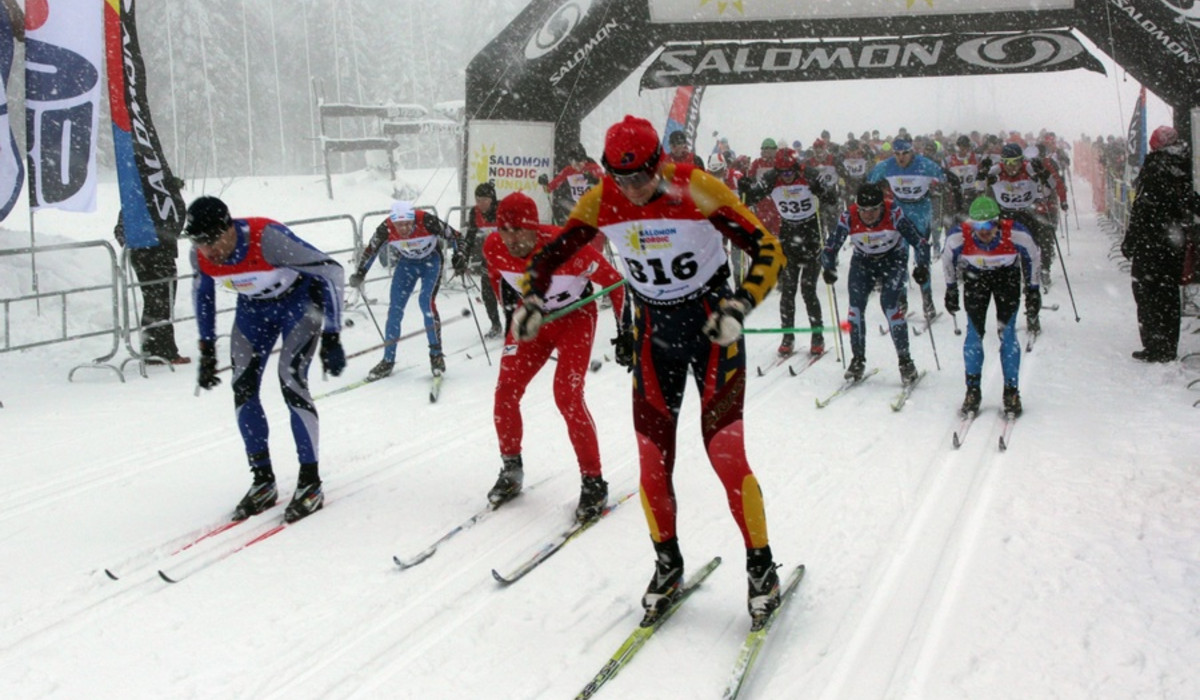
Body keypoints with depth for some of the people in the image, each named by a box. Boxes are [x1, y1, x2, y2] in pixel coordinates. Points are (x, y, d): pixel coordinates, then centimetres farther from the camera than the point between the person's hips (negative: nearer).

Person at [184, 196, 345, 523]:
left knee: (291, 379, -19)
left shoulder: (267, 238, -36)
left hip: (300, 299, -6)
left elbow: (331, 271, -29)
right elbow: (202, 293, 5)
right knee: (243, 388, -5)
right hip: (254, 307, 6)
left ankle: (311, 484, -9)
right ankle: (263, 482, 8)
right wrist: (207, 351, 5)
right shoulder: (201, 255, -19)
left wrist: (331, 338, -30)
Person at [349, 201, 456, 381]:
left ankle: (436, 354, -8)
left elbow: (452, 235, -20)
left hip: (431, 260, -3)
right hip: (406, 263, 3)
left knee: (426, 301, -22)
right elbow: (371, 250, -8)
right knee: (395, 308, -2)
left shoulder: (427, 221, -34)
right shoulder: (386, 229, -27)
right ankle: (388, 360, 10)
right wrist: (359, 273, -3)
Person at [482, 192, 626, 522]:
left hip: (575, 317, -5)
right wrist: (510, 303, 11)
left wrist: (624, 328, -13)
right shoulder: (493, 247, -18)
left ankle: (593, 483, -6)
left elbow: (613, 280, -19)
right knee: (506, 391, -7)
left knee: (568, 396, -19)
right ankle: (511, 469, 15)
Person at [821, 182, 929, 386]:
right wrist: (829, 269, -33)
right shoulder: (848, 218, -24)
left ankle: (905, 360, -7)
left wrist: (922, 266, -38)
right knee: (855, 306, -10)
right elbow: (830, 247, -16)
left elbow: (919, 242, -24)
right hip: (863, 261, 3)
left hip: (893, 259, -2)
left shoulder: (894, 213, -29)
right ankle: (858, 360, 6)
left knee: (890, 305, -19)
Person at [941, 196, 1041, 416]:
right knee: (974, 332, -6)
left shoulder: (1016, 234, -33)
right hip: (975, 276, 1)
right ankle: (973, 391, 5)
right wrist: (951, 289, 2)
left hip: (1007, 276, -1)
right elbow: (948, 259, -7)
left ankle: (1012, 392, 4)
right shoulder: (958, 236, -31)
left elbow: (1033, 257, -11)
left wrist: (1032, 290, -3)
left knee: (1007, 334, -6)